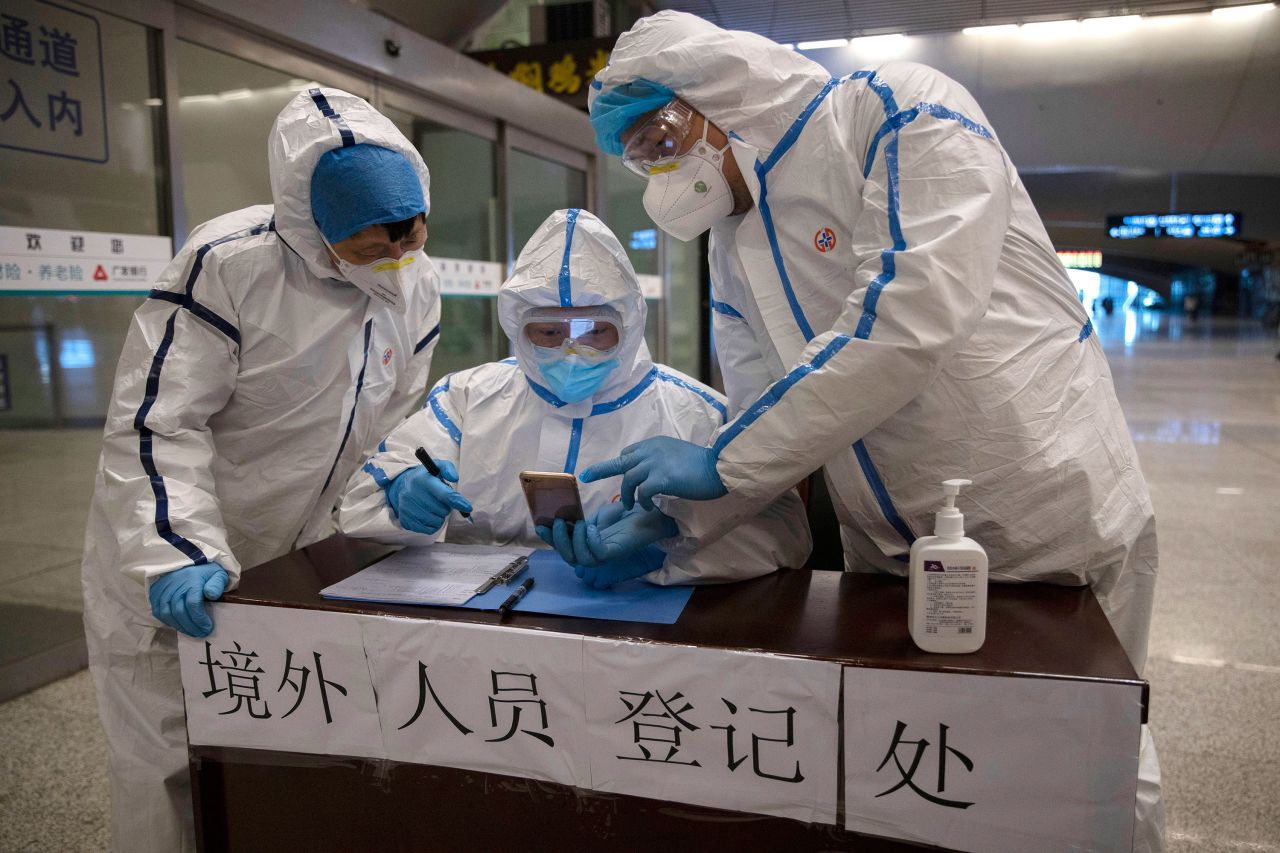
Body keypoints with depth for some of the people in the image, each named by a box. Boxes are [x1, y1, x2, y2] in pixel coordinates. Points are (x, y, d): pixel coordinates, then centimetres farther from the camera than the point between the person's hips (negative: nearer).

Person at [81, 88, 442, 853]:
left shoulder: (418, 287, -4)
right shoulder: (228, 263, -25)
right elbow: (154, 423, -24)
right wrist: (179, 553, -32)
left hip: (292, 570, 5)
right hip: (167, 574, -5)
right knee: (170, 773, 10)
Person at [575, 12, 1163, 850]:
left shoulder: (901, 113, -13)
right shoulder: (730, 247, 7)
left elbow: (912, 313, -29)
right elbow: (763, 423, 5)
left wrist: (719, 460, -26)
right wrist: (673, 515, -11)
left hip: (1055, 535, -5)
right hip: (890, 557, 6)